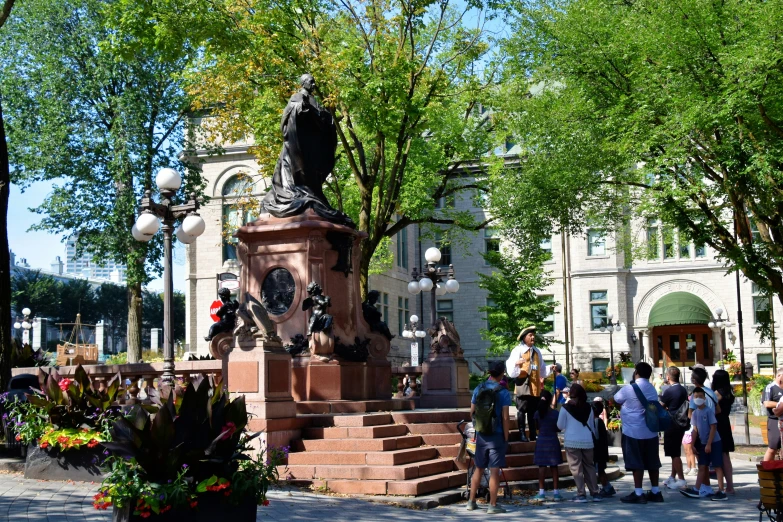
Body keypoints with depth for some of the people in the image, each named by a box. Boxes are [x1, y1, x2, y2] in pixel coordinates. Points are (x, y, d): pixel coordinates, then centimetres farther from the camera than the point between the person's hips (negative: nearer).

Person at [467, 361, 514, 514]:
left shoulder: (478, 389, 3)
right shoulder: (504, 392, -10)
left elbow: (472, 412, 7)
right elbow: (505, 418, -13)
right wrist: (506, 438, -5)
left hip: (481, 435, 4)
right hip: (496, 435, -4)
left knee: (479, 469, 15)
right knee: (494, 471, 0)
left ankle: (471, 502, 20)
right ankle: (493, 505, 3)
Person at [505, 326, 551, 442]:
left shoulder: (537, 351, 19)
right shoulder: (518, 350, 0)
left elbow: (542, 369, 24)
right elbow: (511, 370, -10)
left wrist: (550, 369, 7)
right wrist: (516, 364, -29)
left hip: (535, 385, 6)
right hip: (523, 383, -6)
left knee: (533, 410, 9)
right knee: (522, 409, -7)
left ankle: (533, 435, 14)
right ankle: (522, 434, -4)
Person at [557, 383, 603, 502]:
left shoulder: (565, 408, -5)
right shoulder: (588, 408, 6)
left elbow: (560, 426, 0)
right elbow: (592, 425, 13)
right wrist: (593, 437, 25)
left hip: (572, 441, -4)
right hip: (587, 441, 4)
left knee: (576, 467, -1)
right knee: (589, 467, 11)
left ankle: (581, 494, -5)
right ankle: (595, 493, 10)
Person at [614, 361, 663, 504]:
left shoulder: (629, 389, -12)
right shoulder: (652, 390, 7)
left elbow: (616, 400, 4)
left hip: (633, 432, -6)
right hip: (651, 432, 6)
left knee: (636, 463, -2)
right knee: (652, 462, 11)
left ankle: (638, 493, -1)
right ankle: (655, 492, 18)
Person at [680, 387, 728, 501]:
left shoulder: (709, 411, -13)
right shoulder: (695, 413, 6)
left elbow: (713, 428, -16)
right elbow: (695, 430, 9)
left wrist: (709, 444, -18)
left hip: (714, 442, -7)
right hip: (703, 443, 7)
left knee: (717, 466, -4)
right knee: (702, 466, 7)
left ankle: (721, 491, -2)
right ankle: (706, 490, 13)